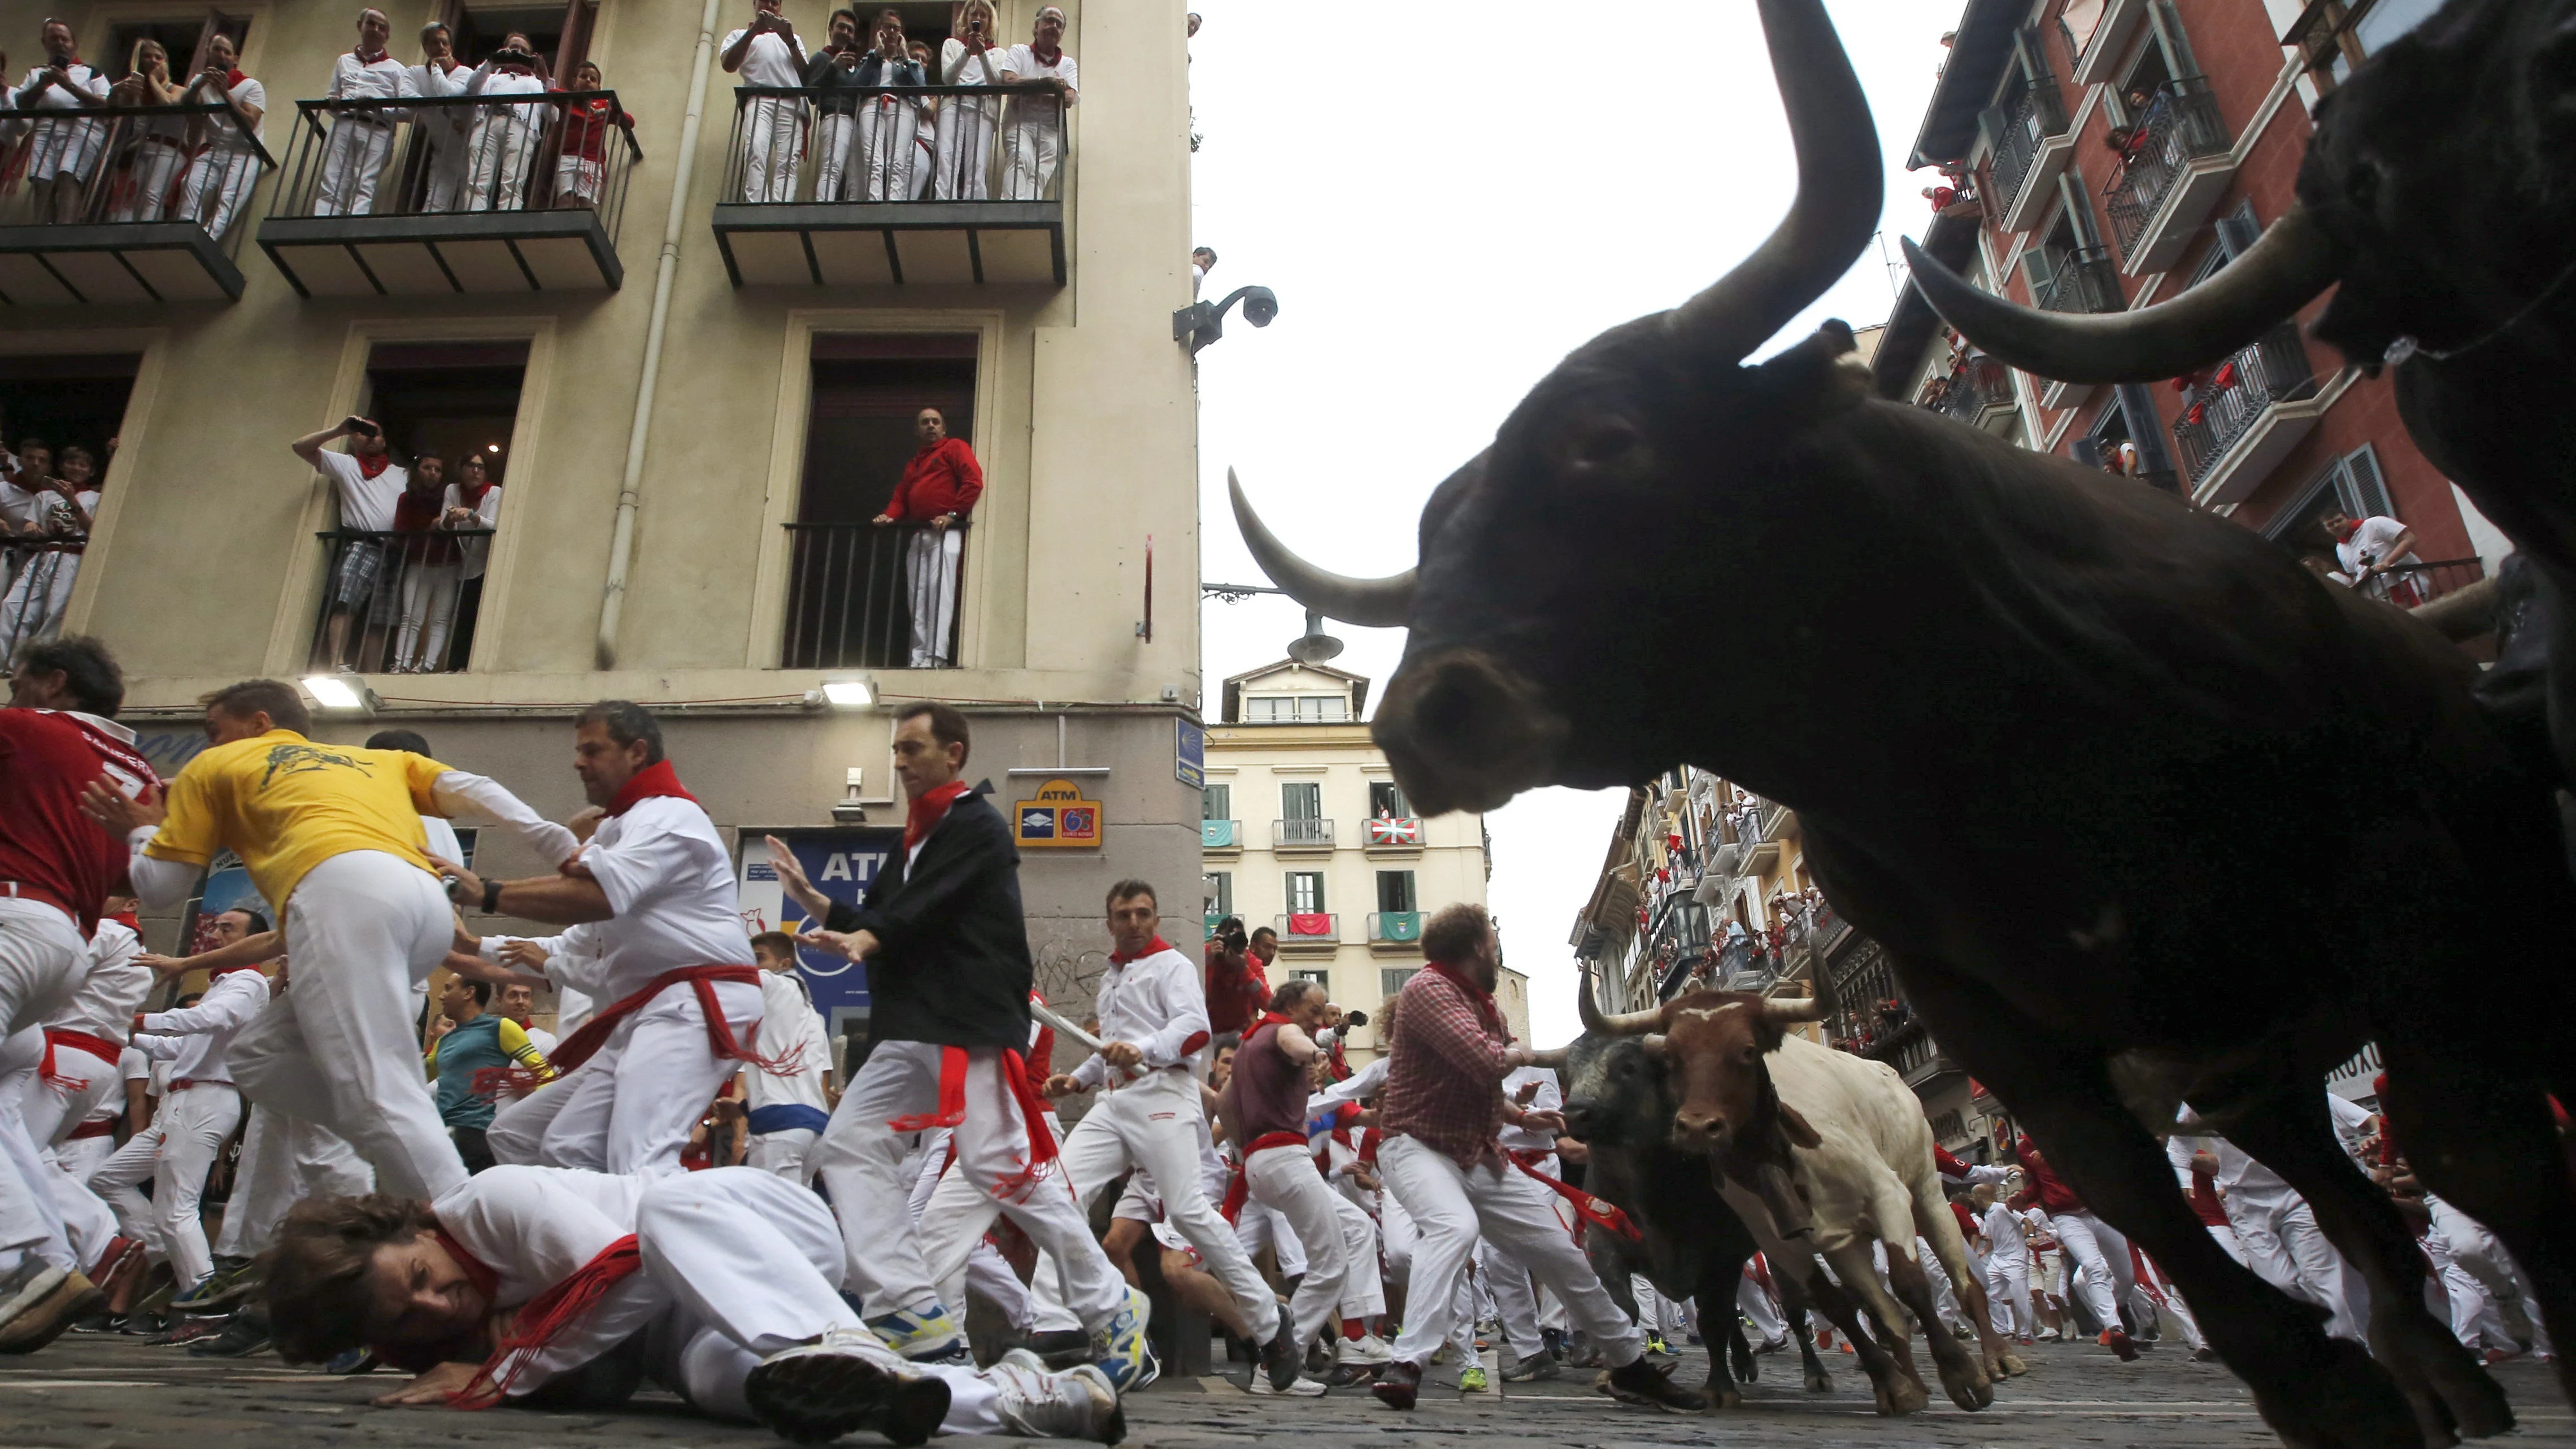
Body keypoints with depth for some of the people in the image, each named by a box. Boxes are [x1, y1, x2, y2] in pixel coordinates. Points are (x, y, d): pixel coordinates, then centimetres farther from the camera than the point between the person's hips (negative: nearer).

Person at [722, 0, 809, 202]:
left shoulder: (793, 39, 34)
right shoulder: (740, 36, 28)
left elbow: (807, 77, 19)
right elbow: (729, 65, 6)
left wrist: (791, 42, 7)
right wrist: (754, 30, -1)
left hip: (792, 104, 2)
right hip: (759, 101, -2)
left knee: (788, 162, -19)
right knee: (756, 154, -27)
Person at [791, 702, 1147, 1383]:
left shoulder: (978, 827, -4)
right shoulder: (918, 841, 22)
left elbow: (926, 910, -20)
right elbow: (883, 923, 22)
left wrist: (866, 938, -35)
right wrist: (816, 901, 13)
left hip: (972, 1027, -10)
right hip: (911, 1026, 10)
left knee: (1006, 1169, -13)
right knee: (849, 1144, 1)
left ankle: (1113, 1314, 1)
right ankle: (915, 1315, 0)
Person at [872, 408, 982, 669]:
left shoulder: (955, 447, 7)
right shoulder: (914, 463, 30)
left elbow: (974, 482, -7)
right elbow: (901, 496, 23)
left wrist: (952, 514, -16)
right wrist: (890, 516, 1)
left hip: (946, 532, -7)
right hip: (918, 535, 7)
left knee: (939, 590, -18)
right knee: (917, 597, 0)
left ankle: (937, 657, -25)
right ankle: (919, 658, -2)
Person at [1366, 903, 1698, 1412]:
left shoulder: (1482, 1004, 13)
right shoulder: (1428, 988, -16)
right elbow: (1486, 1062, -28)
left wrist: (1521, 1117, 21)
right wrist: (1517, 1054, -7)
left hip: (1479, 1155, 8)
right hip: (1419, 1146, -8)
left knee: (1558, 1248, 10)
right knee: (1455, 1227, -38)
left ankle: (1631, 1366, 27)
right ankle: (1407, 1365, -39)